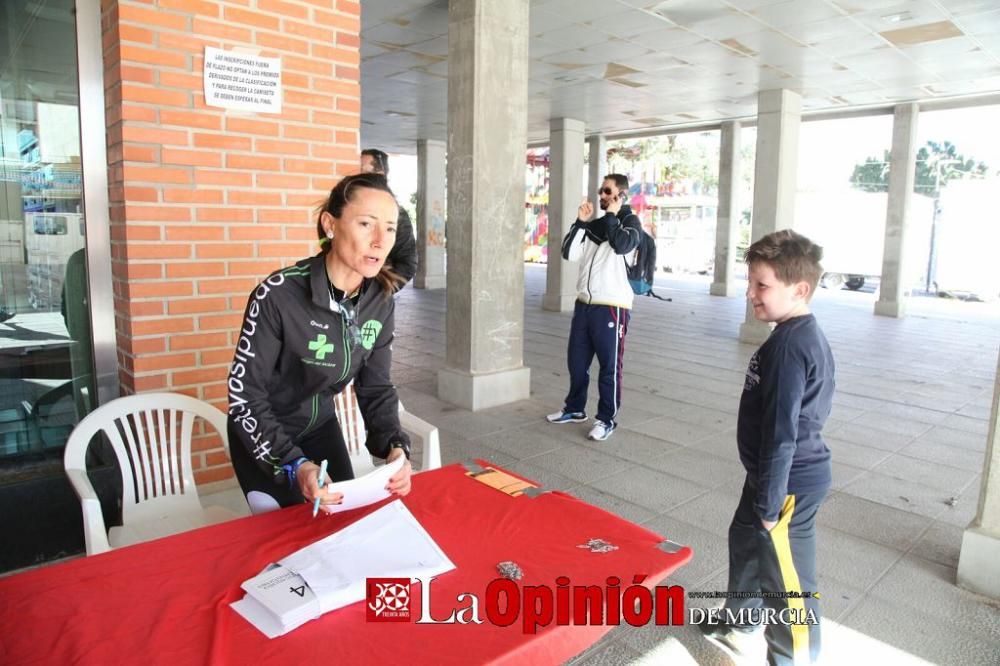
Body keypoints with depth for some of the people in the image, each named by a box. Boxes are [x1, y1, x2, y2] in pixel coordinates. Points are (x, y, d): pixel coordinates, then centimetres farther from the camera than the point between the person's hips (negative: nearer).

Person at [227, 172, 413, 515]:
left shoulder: (381, 300, -13)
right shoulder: (279, 294, -29)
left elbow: (375, 386, -6)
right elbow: (244, 392, -24)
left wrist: (395, 447, -23)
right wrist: (292, 464, -35)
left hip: (320, 427, 5)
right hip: (264, 438, -5)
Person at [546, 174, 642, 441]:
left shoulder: (630, 222, 0)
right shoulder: (594, 224, 15)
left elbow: (622, 245, -23)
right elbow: (569, 253, 4)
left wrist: (611, 215, -11)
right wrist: (581, 221, -2)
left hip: (611, 307, -6)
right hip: (584, 303, 6)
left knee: (609, 366, 0)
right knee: (576, 361, 13)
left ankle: (607, 419, 11)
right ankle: (575, 408, 29)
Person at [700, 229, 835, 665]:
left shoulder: (788, 345, -26)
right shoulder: (808, 335, 6)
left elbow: (782, 432, -26)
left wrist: (769, 501, -20)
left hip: (790, 483, -11)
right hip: (784, 475, 11)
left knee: (789, 577, 5)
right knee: (745, 542, 26)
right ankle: (740, 627, 47)